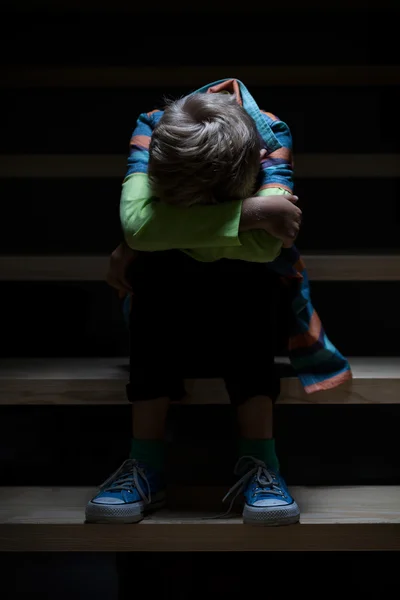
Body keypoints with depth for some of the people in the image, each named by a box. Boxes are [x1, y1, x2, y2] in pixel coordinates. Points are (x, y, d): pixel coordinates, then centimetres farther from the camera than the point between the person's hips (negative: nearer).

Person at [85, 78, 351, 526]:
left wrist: (170, 232, -39)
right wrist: (249, 212, -46)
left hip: (243, 279, 0)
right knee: (152, 272, -32)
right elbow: (136, 221, -45)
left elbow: (266, 244, -44)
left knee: (250, 280, -34)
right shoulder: (152, 128, -28)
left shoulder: (269, 136, -30)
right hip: (169, 276, 1)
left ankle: (258, 461, -33)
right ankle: (146, 464, -32)